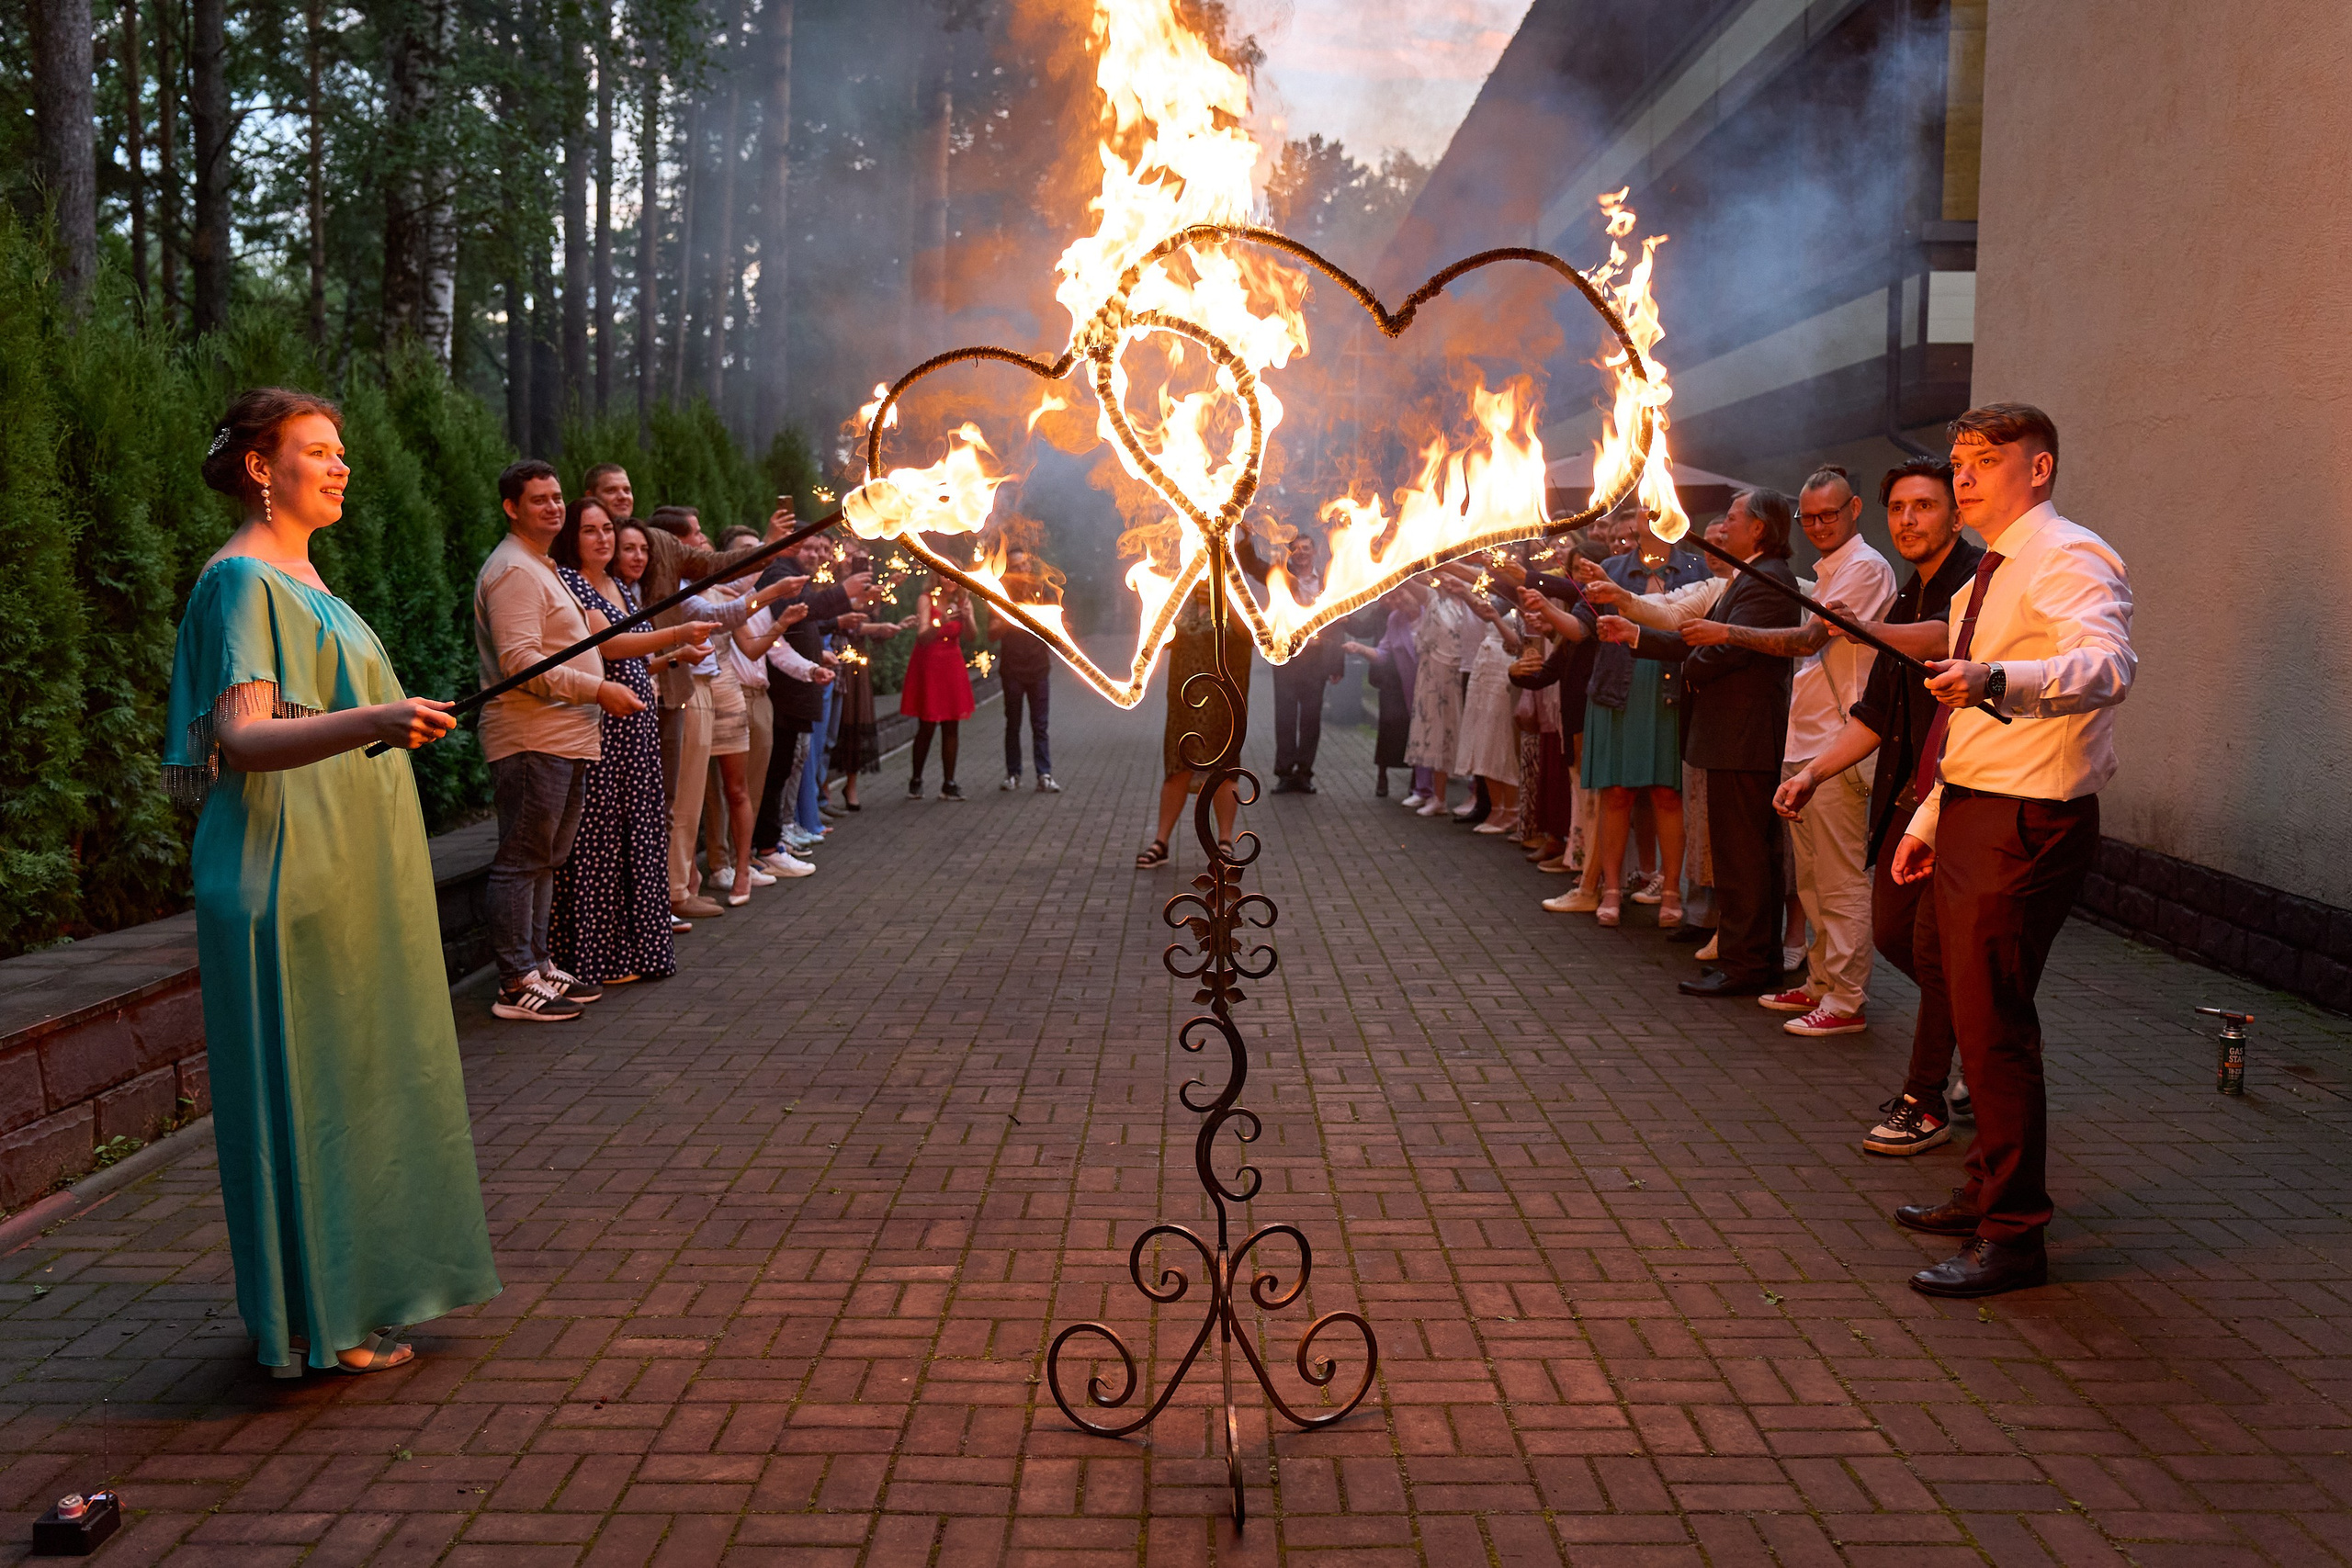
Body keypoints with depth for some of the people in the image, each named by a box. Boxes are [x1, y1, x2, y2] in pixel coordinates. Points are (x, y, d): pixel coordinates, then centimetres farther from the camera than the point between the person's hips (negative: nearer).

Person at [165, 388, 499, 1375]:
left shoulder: (301, 581, 16)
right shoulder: (242, 580, -13)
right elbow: (243, 740, -25)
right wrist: (372, 721, -40)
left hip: (348, 876, 10)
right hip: (289, 876, -10)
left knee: (357, 1069, 14)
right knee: (307, 1081, -3)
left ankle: (357, 1284, 25)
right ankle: (320, 1319, 6)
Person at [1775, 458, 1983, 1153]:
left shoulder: (1980, 579, -9)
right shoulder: (1907, 604, 19)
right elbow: (1876, 713, 21)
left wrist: (1868, 629, -47)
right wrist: (1814, 770, 11)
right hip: (1908, 794, 9)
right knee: (1894, 932, 10)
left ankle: (1926, 1102, 5)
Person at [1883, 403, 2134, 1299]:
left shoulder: (2070, 560, -12)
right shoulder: (1992, 577, 20)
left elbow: (2107, 667, -32)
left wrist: (1995, 679, -49)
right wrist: (1929, 821, 22)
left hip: (2028, 824, -10)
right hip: (1973, 816, 10)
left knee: (1992, 1022, -10)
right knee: (1975, 1011, 17)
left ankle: (2014, 1238, -1)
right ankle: (1988, 1192, 31)